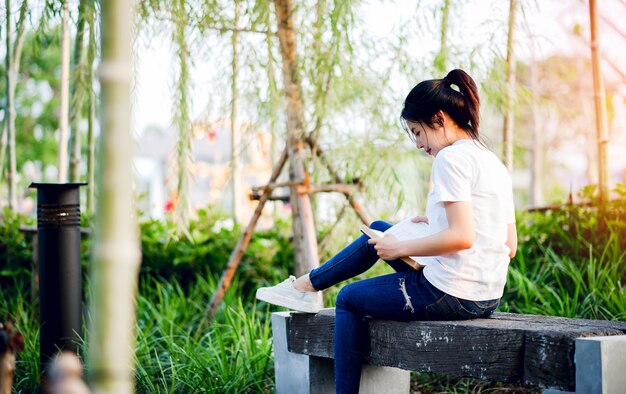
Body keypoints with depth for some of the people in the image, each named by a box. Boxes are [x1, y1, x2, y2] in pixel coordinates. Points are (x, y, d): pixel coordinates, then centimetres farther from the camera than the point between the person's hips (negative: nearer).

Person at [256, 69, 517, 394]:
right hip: (487, 299, 9)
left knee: (349, 298, 13)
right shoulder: (494, 163, 13)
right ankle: (307, 284, 31)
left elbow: (461, 237, -25)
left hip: (449, 295, -9)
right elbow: (510, 247, 14)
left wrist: (400, 249, -13)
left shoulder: (451, 157, -14)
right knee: (379, 232, 22)